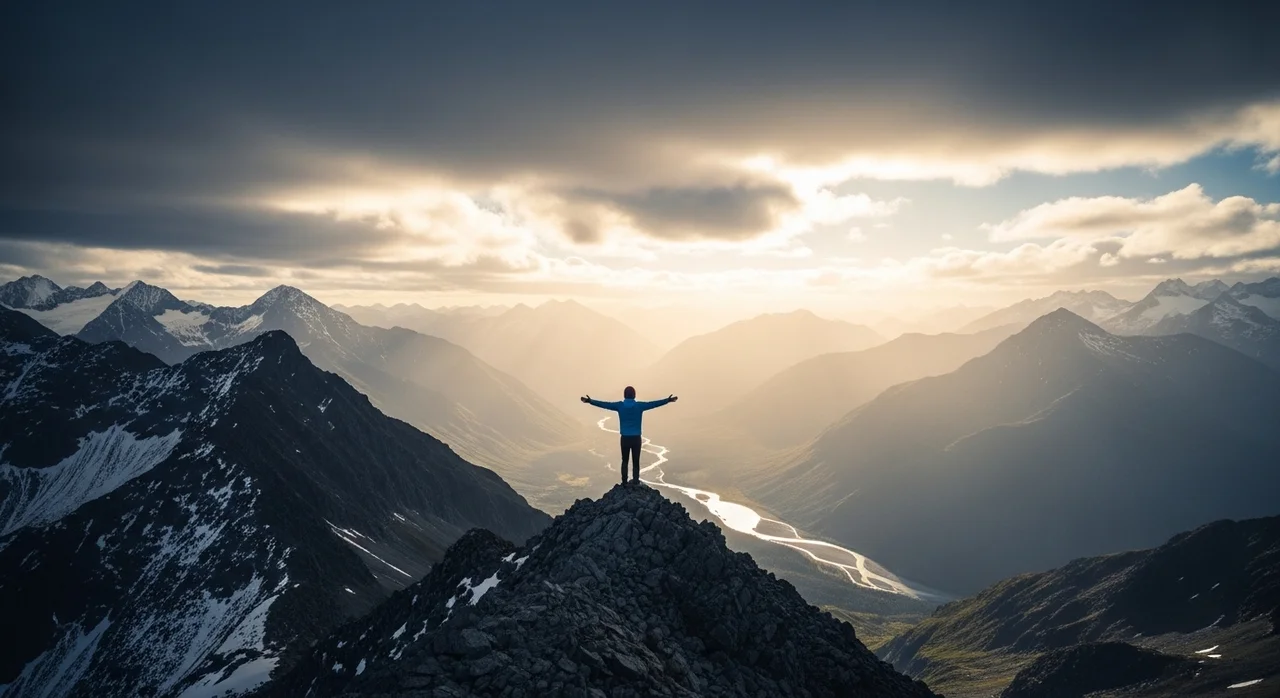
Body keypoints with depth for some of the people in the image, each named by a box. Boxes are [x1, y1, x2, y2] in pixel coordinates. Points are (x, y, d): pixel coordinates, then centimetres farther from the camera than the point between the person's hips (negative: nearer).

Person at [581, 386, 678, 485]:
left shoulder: (619, 406, -4)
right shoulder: (639, 406, -5)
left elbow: (604, 404, 1)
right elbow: (654, 403, -1)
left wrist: (590, 401, 10)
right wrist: (668, 400, 7)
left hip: (624, 438, 1)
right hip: (636, 438, -1)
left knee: (625, 461, 16)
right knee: (636, 462, 7)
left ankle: (624, 483, 15)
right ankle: (635, 483, 0)